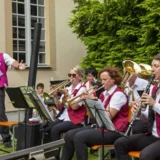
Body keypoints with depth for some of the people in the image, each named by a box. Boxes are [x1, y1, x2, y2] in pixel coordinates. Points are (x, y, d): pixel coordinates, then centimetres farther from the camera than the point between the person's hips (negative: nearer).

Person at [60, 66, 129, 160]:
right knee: (69, 135, -6)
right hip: (100, 126, 9)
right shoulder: (105, 94, 15)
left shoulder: (118, 94, -11)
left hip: (114, 131, -9)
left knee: (79, 137, -26)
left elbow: (107, 117, -20)